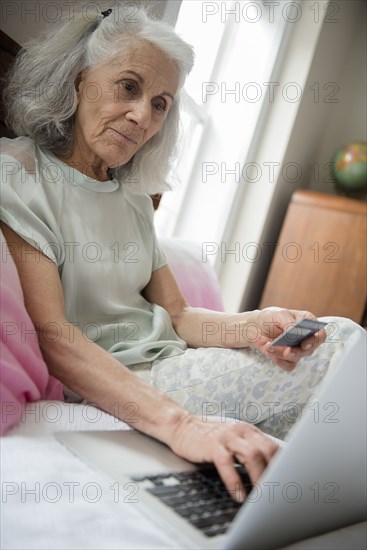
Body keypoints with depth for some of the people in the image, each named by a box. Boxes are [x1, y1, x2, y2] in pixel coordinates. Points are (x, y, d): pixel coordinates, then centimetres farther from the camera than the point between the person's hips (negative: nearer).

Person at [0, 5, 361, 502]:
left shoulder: (131, 195, 15)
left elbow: (176, 315, 11)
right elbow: (48, 333, -22)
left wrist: (252, 327, -11)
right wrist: (178, 423, -35)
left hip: (162, 372, 8)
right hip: (96, 392, -8)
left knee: (341, 337, -5)